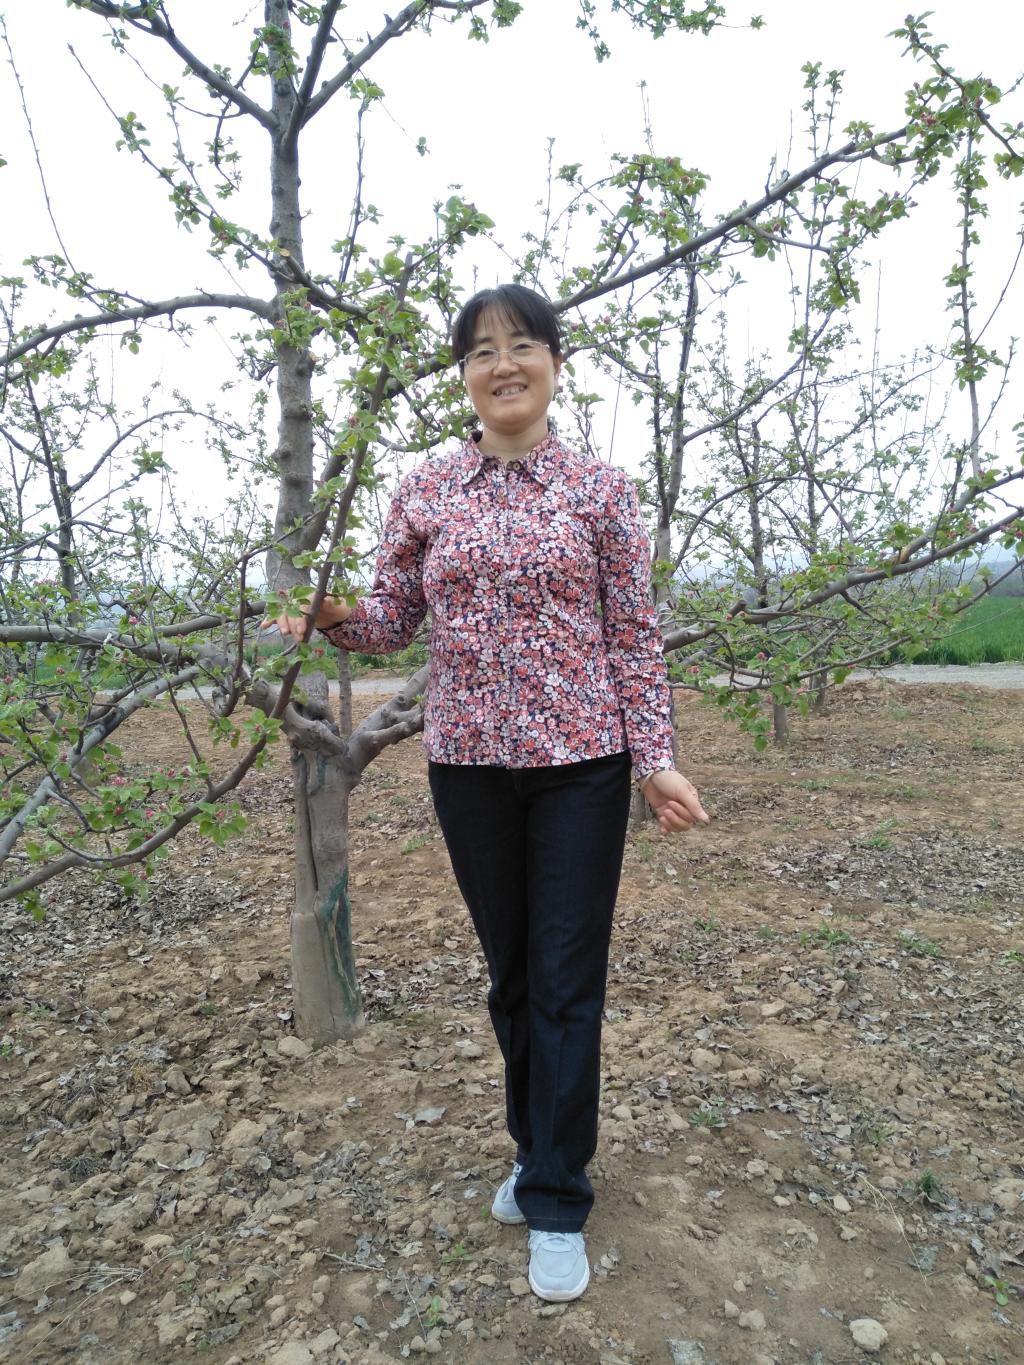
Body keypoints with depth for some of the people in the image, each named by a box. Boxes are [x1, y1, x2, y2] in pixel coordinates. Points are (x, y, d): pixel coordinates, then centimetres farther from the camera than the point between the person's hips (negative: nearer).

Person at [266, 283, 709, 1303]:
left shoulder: (601, 488, 0)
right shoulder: (424, 492, 5)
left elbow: (633, 632, 0)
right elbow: (393, 619, 8)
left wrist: (655, 758, -7)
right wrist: (334, 618, -13)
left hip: (579, 760, -2)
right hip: (467, 760, 2)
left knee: (568, 979, 4)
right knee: (510, 972, 15)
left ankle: (556, 1201, 23)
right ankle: (540, 1147, 39)